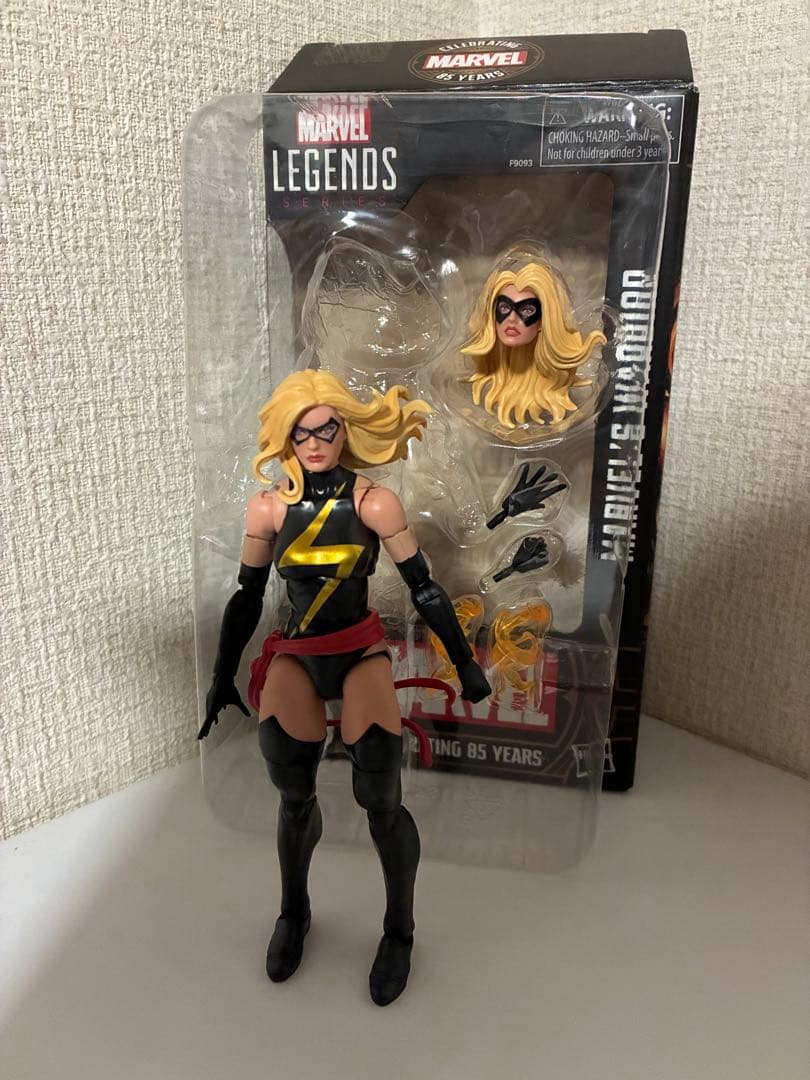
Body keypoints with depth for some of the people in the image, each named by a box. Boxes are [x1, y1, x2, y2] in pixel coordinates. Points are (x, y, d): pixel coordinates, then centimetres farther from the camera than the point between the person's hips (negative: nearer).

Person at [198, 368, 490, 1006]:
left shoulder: (374, 504, -7)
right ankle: (293, 912, 17)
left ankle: (400, 931, 14)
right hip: (295, 654, 2)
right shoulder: (268, 508, 0)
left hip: (361, 650, -2)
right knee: (294, 795, -12)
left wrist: (466, 667, 3)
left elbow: (425, 591, 0)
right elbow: (247, 598, 10)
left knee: (381, 800, -12)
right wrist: (223, 679, 15)